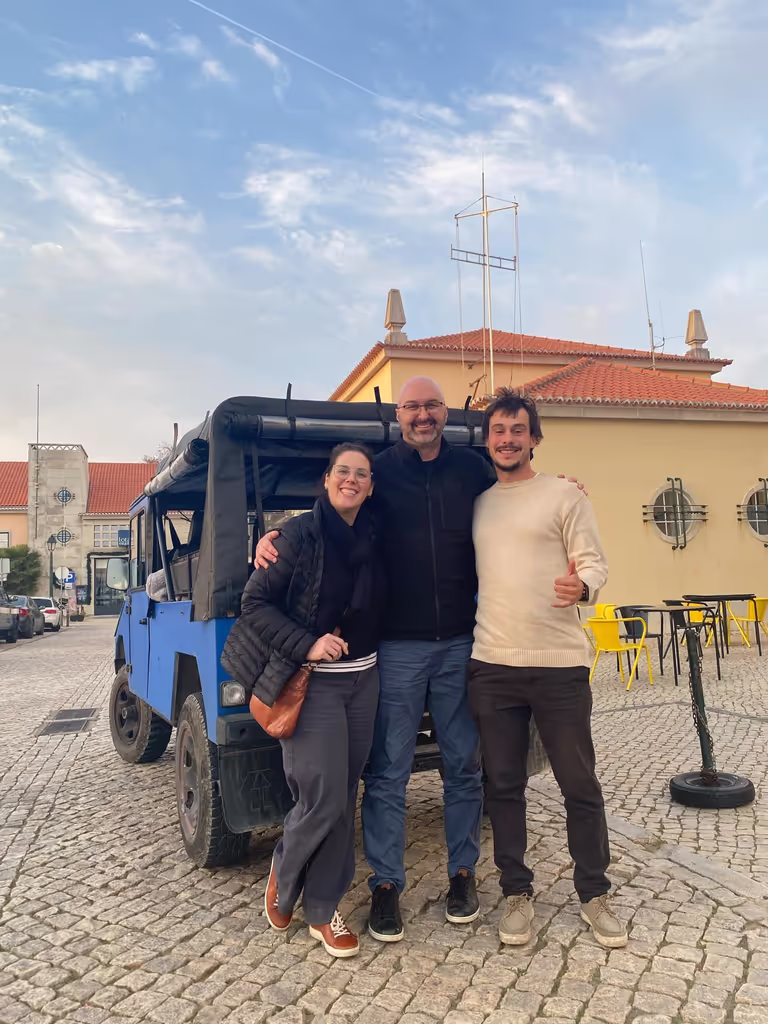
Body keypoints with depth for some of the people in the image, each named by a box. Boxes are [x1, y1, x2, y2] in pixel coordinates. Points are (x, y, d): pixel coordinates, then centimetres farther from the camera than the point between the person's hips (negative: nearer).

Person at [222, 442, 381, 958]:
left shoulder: (373, 538, 4)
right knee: (324, 799, -6)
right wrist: (307, 644, -19)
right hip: (313, 682, -5)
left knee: (344, 799, 9)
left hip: (364, 679, 5)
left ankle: (323, 910, 26)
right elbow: (255, 603, -10)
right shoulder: (300, 533, -11)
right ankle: (285, 873, 25)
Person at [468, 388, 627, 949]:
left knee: (580, 784, 8)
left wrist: (582, 584, -26)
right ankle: (518, 893, 28)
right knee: (504, 786, 11)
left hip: (560, 663, -3)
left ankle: (595, 893, 28)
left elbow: (594, 561, -4)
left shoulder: (564, 495, 1)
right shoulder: (477, 504, 13)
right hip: (492, 665, 3)